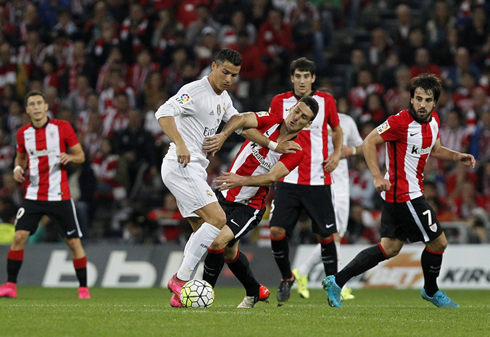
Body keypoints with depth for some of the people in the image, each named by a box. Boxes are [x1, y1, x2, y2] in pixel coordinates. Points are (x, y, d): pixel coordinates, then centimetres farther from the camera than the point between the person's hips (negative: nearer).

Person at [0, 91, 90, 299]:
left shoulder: (63, 128, -3)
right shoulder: (23, 133, 5)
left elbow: (81, 155, 2)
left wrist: (70, 157, -20)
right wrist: (18, 168, 0)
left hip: (59, 195, -2)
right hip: (33, 195, 2)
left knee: (74, 241, 0)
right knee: (19, 237, -11)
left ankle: (83, 288, 12)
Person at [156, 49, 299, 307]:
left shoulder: (224, 98, 16)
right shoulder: (195, 91, -13)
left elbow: (241, 122, 28)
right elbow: (163, 113, -25)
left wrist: (275, 146, 18)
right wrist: (180, 144, -36)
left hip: (195, 169, 10)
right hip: (181, 167, -10)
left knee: (203, 230, 9)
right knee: (217, 218, -18)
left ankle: (179, 295, 7)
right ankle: (180, 279, -17)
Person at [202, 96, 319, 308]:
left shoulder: (296, 149, -15)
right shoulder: (269, 121, -7)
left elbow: (272, 177, -26)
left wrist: (241, 180, -43)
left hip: (250, 205, -4)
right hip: (226, 195, 4)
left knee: (218, 242, -22)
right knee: (229, 251, 17)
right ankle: (255, 291, 40)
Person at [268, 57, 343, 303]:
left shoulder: (325, 101, 2)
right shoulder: (279, 102, 3)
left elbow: (337, 130, 17)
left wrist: (337, 154, 2)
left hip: (318, 180, 0)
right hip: (288, 179, 1)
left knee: (325, 235, -1)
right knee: (277, 230, -11)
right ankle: (286, 278, 11)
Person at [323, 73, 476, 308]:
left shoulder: (433, 120, 6)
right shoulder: (400, 122, -20)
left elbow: (435, 149, 23)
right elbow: (369, 142, -16)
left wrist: (458, 156, 7)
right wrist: (377, 177, -23)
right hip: (404, 195, -9)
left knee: (390, 248, 11)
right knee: (438, 241, 1)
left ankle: (336, 281, 11)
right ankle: (431, 292, 24)